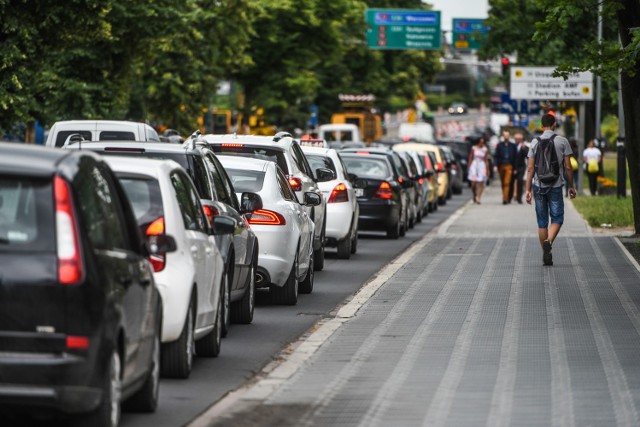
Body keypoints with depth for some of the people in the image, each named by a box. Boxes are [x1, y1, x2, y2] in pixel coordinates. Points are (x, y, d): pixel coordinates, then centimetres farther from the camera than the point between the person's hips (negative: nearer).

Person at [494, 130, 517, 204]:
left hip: (509, 166, -2)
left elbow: (515, 157, 3)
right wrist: (496, 165, -6)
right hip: (501, 166, 2)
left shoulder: (513, 145, 4)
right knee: (503, 183, 10)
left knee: (507, 183, -13)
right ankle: (506, 198, 22)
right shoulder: (499, 145, 7)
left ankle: (505, 199, -18)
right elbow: (496, 156, 5)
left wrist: (515, 168, 0)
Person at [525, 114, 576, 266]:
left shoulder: (535, 142, 2)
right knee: (557, 219, 6)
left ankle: (546, 255, 11)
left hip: (539, 186, 2)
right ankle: (549, 242, -22)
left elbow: (530, 168, -1)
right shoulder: (562, 141, -3)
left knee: (542, 222, 9)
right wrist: (571, 186, 8)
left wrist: (528, 190, 2)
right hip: (556, 185, -2)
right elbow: (568, 167, -3)